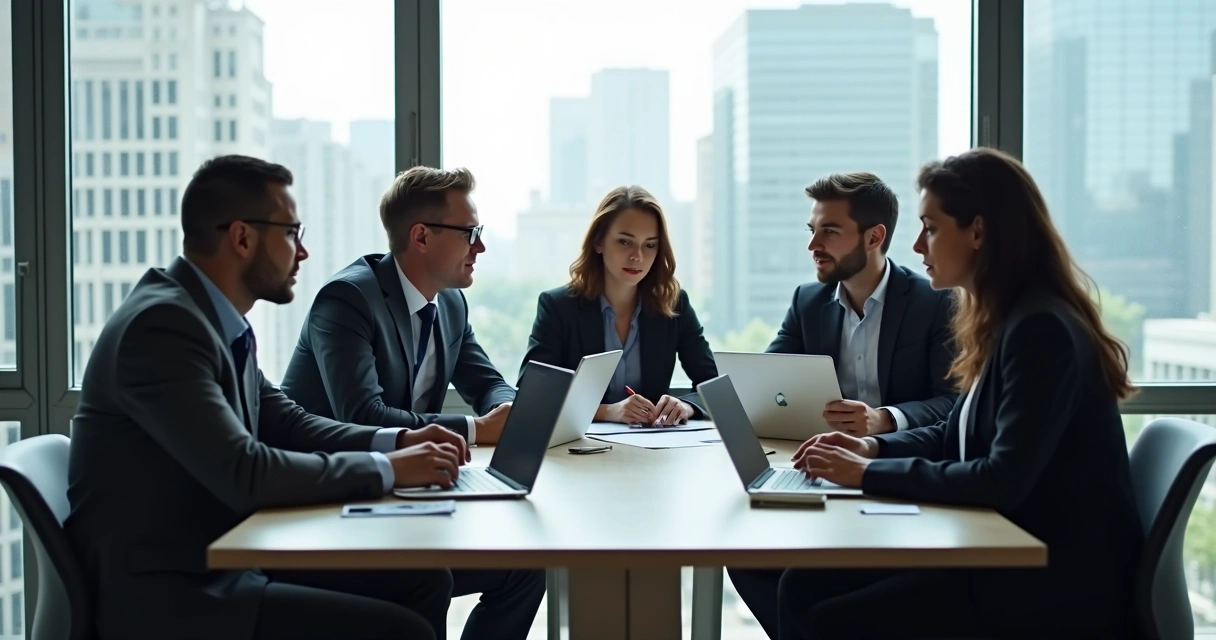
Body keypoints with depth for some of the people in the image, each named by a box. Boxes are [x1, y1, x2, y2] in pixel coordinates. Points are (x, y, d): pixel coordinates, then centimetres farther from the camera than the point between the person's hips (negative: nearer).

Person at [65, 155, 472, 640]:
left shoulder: (218, 317, 7)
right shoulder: (161, 324, -20)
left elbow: (286, 424, 15)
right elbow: (244, 474, -27)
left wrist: (397, 442, 1)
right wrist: (386, 469, -18)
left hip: (226, 555, 9)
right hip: (165, 591, -9)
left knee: (424, 581, 4)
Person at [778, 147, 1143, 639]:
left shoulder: (1040, 329, -20)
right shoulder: (1006, 321, 11)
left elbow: (1003, 480, -24)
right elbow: (955, 436, 20)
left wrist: (870, 474, -18)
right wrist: (874, 448, 2)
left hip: (1059, 582, -9)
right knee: (805, 584, 0)